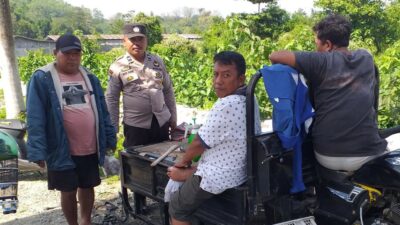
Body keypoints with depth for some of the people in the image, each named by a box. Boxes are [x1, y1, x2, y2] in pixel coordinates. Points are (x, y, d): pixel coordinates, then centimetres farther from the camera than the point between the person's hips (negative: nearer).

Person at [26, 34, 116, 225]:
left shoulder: (89, 77, 7)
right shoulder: (42, 78, -8)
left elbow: (102, 111, 11)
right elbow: (35, 119, -12)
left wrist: (110, 139, 9)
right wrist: (38, 151, -16)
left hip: (90, 148, 4)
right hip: (63, 150, -4)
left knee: (87, 187, 16)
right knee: (69, 191, 9)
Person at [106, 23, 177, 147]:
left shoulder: (157, 61, 4)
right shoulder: (118, 67, -6)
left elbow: (168, 90, 11)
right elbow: (111, 99, -2)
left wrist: (173, 117, 10)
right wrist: (113, 128, -3)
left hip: (162, 121, 3)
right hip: (135, 125, -3)